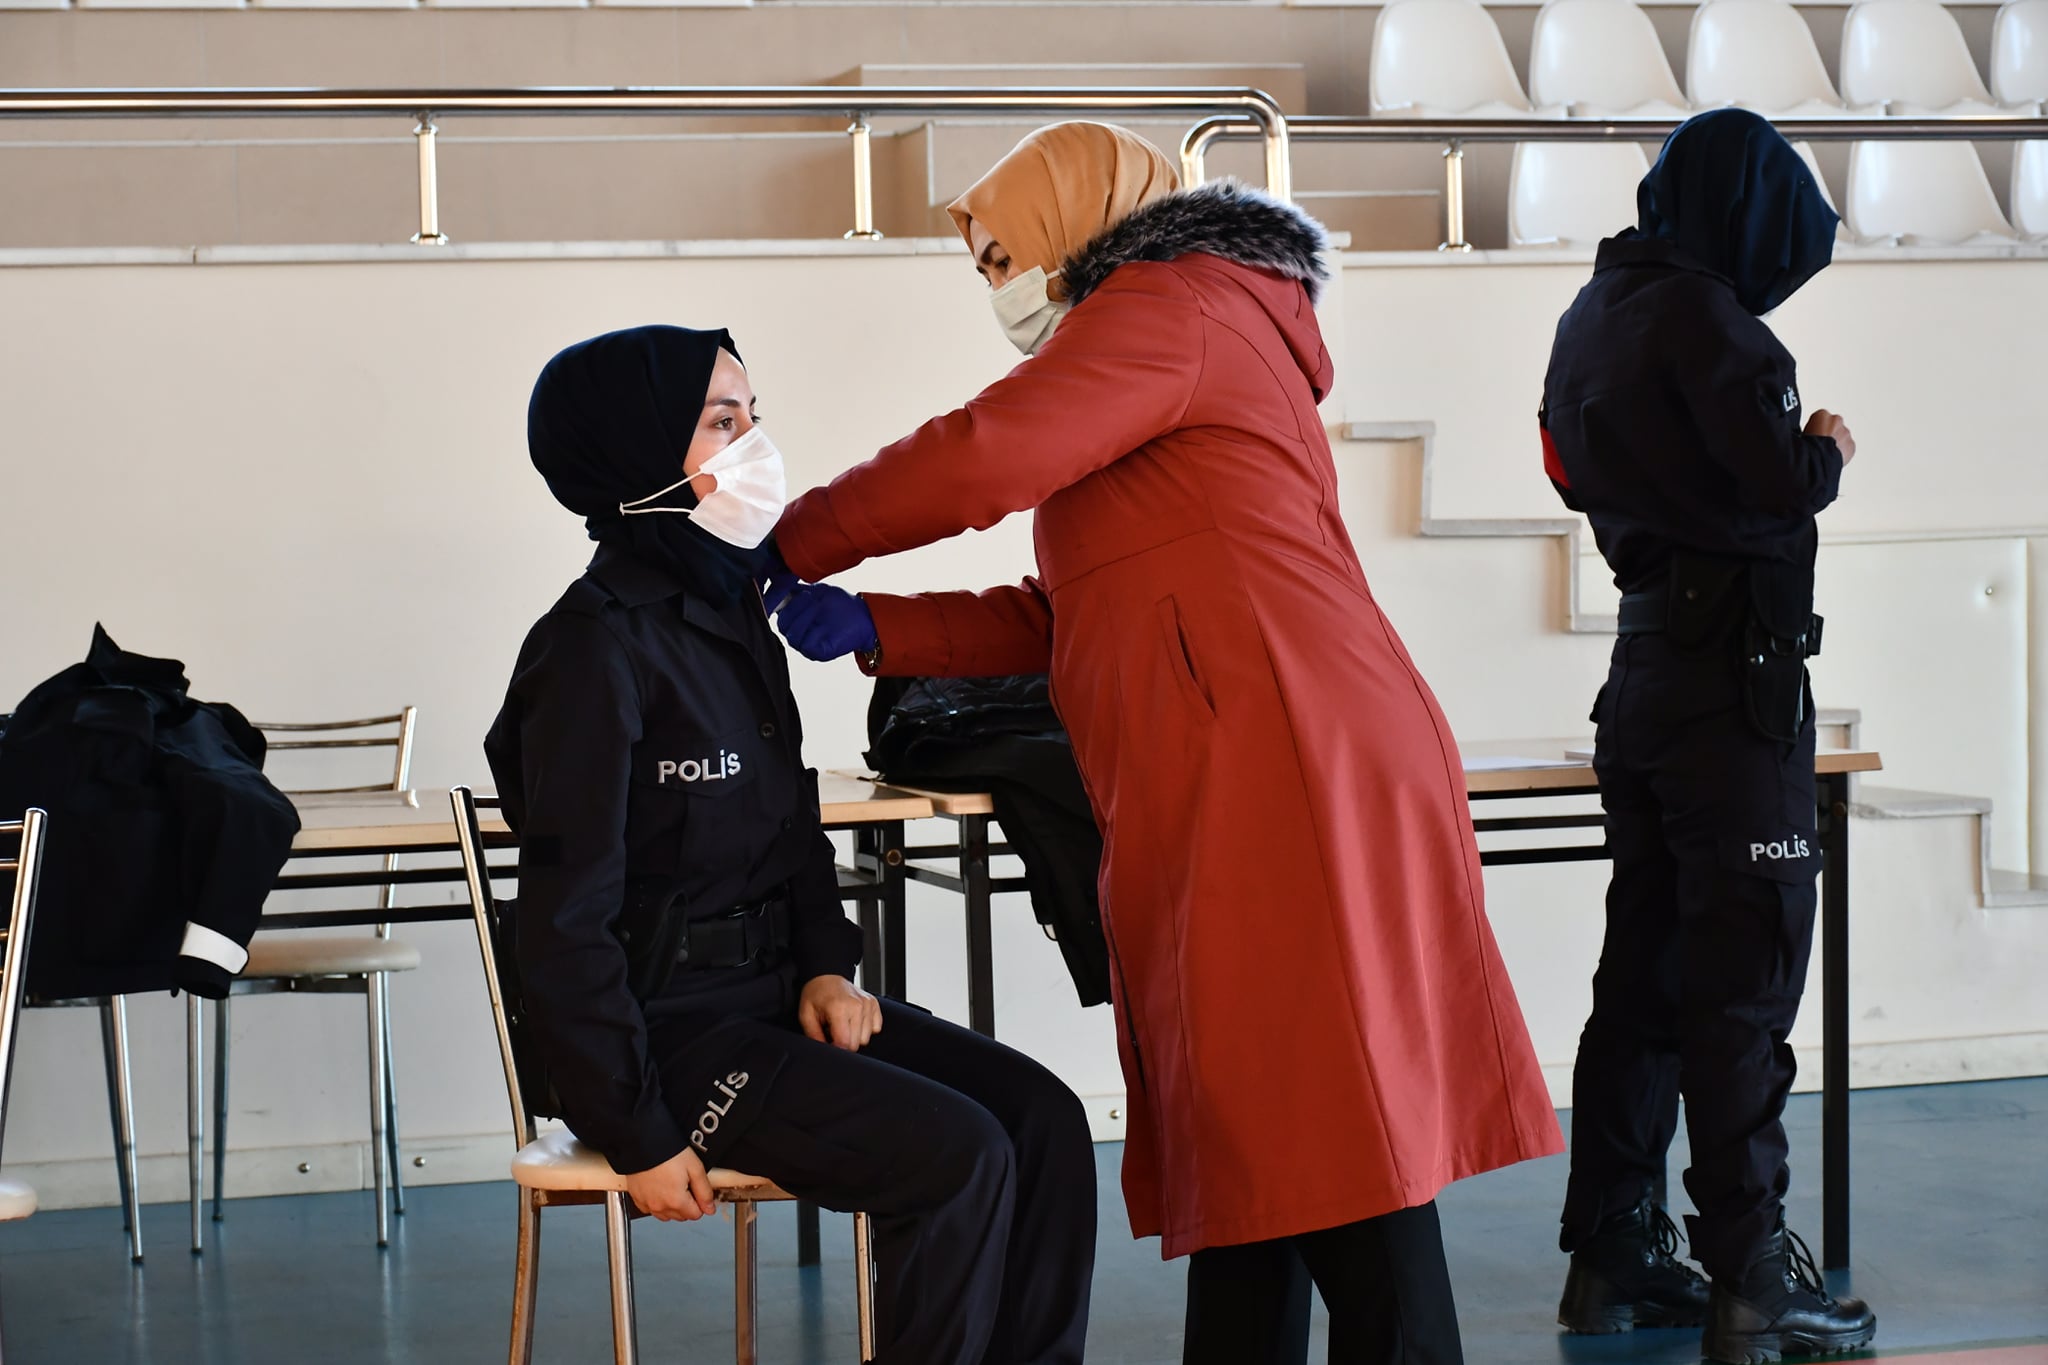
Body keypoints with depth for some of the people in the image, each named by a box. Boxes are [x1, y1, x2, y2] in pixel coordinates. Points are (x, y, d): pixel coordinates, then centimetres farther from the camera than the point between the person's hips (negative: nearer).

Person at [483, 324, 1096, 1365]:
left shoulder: (733, 617, 11)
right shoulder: (595, 649, -16)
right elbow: (565, 917, -19)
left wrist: (826, 965, 4)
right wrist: (637, 1131, -18)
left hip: (773, 998, 9)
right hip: (669, 1026, -9)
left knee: (1044, 1120, -8)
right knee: (957, 1157, -23)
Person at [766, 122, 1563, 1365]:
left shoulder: (1165, 306, -1)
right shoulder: (1222, 333, 30)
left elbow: (979, 461, -14)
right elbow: (1068, 613, 25)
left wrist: (787, 546, -1)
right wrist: (872, 630, 17)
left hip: (1285, 781, -10)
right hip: (1235, 799, 10)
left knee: (1332, 1154, -11)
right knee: (1251, 1152, 9)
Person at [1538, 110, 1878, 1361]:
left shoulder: (1597, 312, 14)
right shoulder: (1700, 313, -14)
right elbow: (1778, 483, -20)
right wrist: (1828, 449, 1)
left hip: (1643, 667, 9)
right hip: (1731, 665, -9)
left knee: (1647, 967, 13)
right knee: (1746, 972, -7)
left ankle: (1612, 1254, 17)